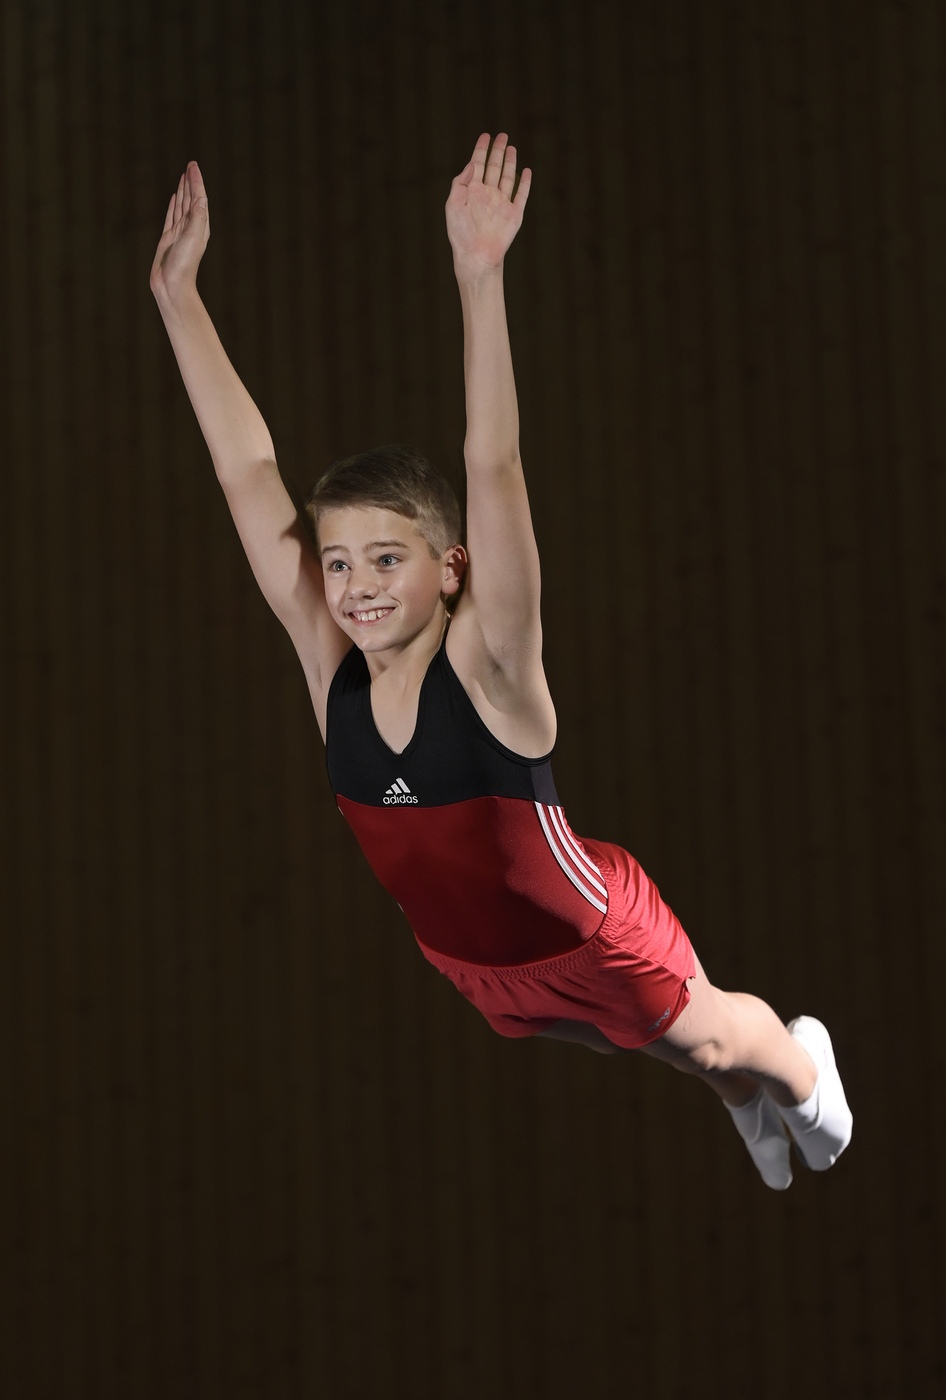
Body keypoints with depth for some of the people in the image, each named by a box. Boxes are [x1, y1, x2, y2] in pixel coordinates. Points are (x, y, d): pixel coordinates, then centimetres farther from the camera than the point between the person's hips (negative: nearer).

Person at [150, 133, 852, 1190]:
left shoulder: (487, 666, -32)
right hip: (471, 962, 5)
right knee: (657, 1049, 31)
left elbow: (492, 470, -45)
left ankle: (800, 1065, 57)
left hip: (590, 939, -4)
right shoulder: (330, 668, -22)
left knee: (704, 1033, 25)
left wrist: (479, 277, -55)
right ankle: (744, 1102, 61)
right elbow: (248, 474, -25)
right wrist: (178, 292, -29)